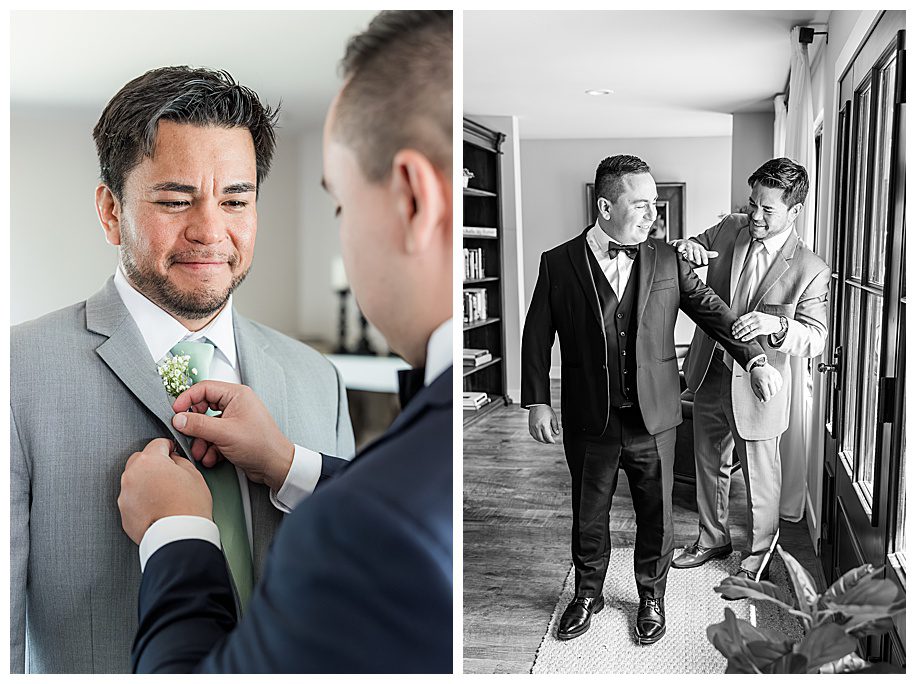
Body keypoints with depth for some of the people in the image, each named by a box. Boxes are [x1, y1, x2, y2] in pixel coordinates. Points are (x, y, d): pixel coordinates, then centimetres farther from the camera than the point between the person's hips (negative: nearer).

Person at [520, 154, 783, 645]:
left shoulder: (667, 261, 1)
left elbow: (711, 310, 3)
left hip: (654, 419, 1)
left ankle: (652, 599, 36)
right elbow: (537, 336, 0)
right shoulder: (558, 263, -4)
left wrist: (754, 360, -9)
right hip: (589, 421, -1)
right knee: (588, 516, 15)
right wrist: (537, 401, -5)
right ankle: (588, 595, 37)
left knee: (655, 515, 13)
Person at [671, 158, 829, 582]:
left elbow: (815, 339, -17)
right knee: (709, 463, 21)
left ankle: (759, 555, 35)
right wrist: (686, 248, -16)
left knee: (760, 477, 11)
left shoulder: (809, 270, -16)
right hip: (709, 374, 5)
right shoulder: (729, 229, -4)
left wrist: (776, 325, -38)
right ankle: (712, 538, 43)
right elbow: (695, 248, 9)